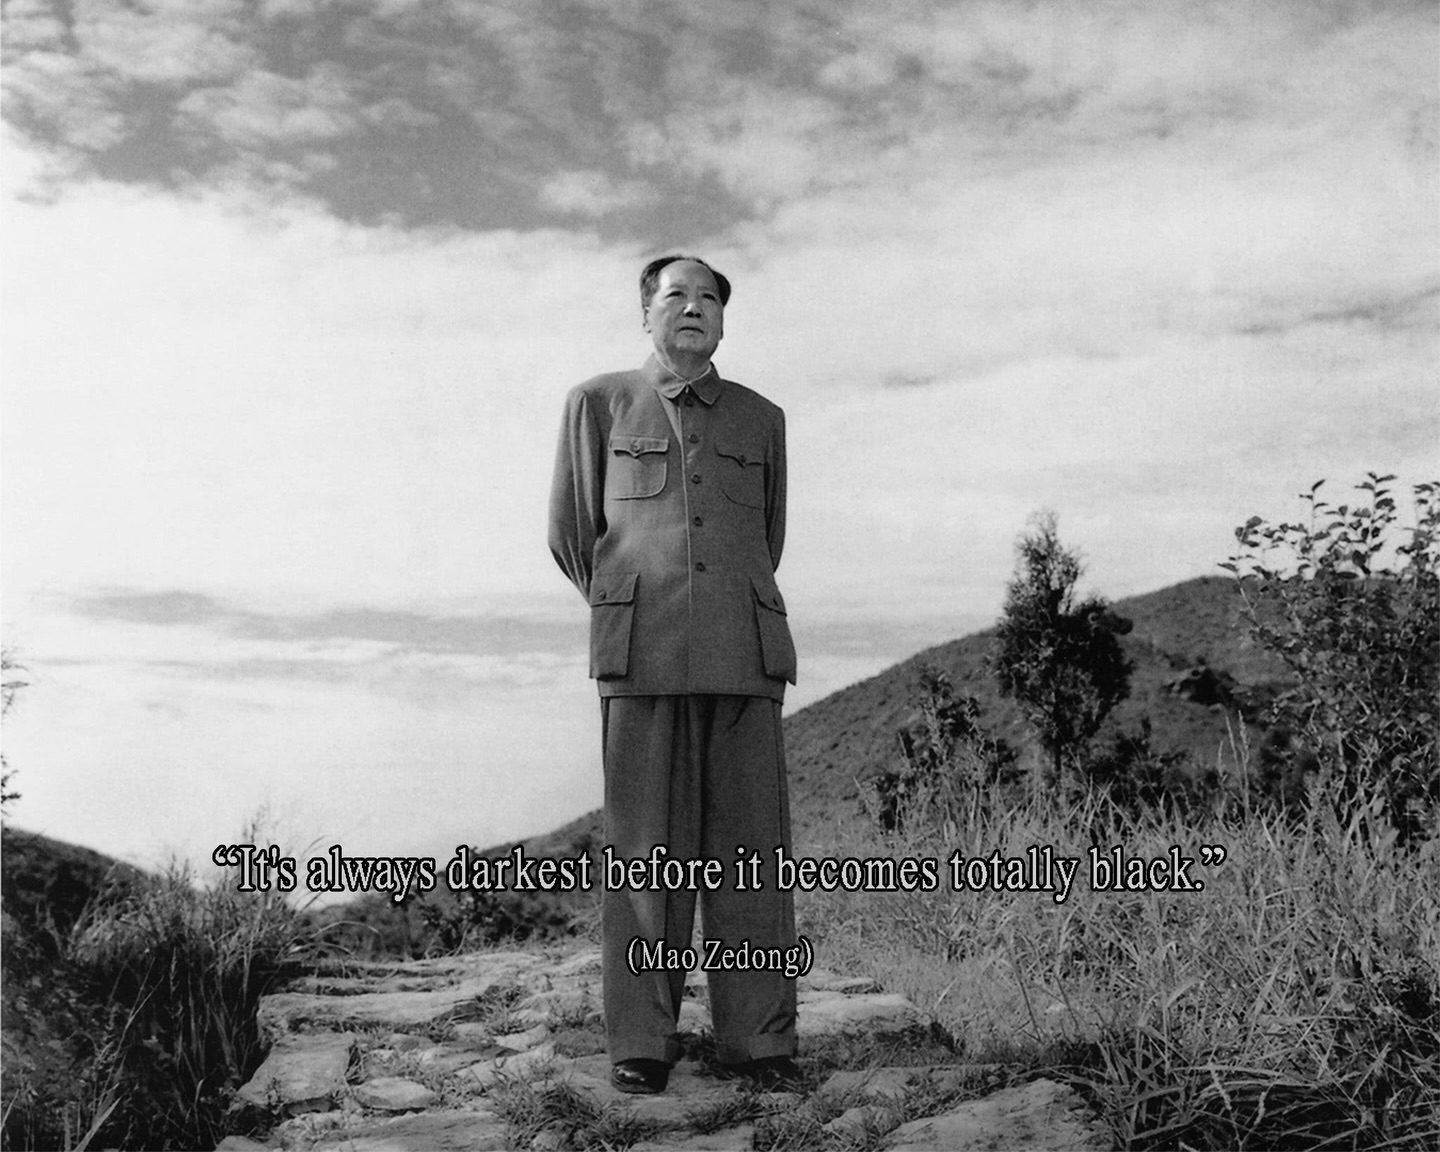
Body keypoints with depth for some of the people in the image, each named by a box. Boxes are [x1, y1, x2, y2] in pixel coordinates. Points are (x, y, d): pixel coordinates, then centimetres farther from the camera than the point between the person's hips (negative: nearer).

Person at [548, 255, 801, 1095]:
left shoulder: (761, 420, 14)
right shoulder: (599, 404, 8)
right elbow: (572, 534, 13)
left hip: (742, 655, 2)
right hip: (641, 660, -2)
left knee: (752, 848, 0)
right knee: (648, 849, -2)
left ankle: (759, 1039, 7)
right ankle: (643, 1042, 6)